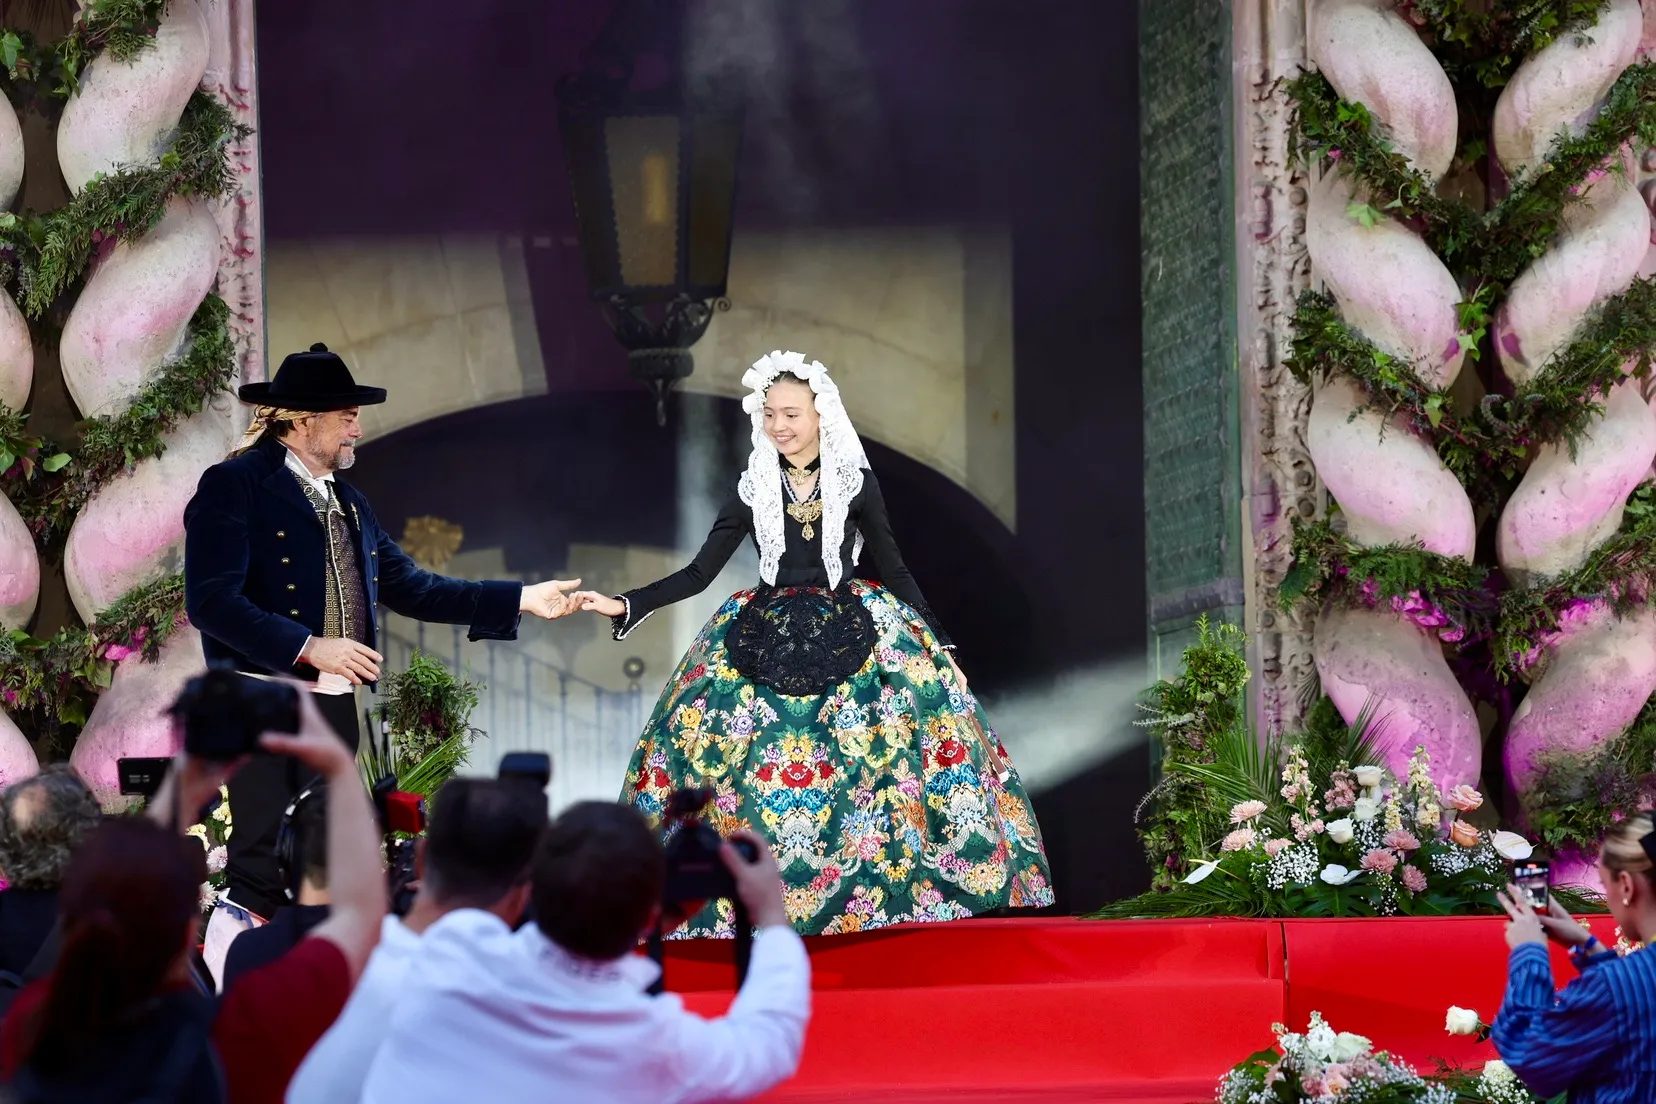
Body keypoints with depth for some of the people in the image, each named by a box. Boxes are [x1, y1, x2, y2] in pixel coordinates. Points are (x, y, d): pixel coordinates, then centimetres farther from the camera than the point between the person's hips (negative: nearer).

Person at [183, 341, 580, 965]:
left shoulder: (348, 502, 20)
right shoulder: (234, 486, -6)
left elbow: (406, 586, 22)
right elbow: (211, 601, -15)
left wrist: (521, 600, 17)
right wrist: (309, 647, -20)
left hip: (336, 706, 8)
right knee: (266, 865, -12)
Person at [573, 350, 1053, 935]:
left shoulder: (857, 485, 1)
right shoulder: (753, 492, 4)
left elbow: (893, 570, 9)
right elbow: (697, 574, 4)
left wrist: (939, 642, 6)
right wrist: (624, 607, -8)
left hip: (850, 636, -1)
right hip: (767, 641, 1)